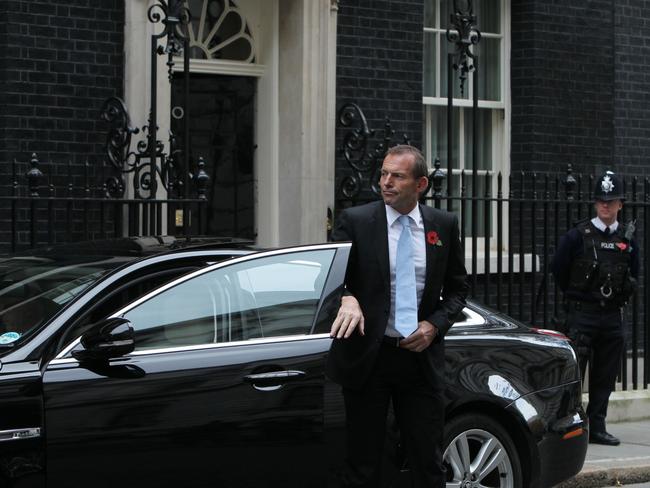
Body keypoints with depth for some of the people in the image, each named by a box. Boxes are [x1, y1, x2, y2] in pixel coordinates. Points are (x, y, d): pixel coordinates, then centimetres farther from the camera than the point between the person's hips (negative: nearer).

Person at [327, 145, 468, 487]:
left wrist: (435, 324, -5)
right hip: (367, 356, -2)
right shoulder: (354, 221, -1)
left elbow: (457, 289, 13)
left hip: (421, 356, 2)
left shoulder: (444, 225, 7)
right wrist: (346, 298, -28)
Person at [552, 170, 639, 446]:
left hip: (612, 317, 4)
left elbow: (633, 274, 22)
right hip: (582, 315, -4)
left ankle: (596, 427, 14)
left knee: (605, 377, 7)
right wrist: (576, 296, 7)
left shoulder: (627, 239, 9)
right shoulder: (578, 236, -5)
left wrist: (621, 296, 13)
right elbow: (559, 269, 3)